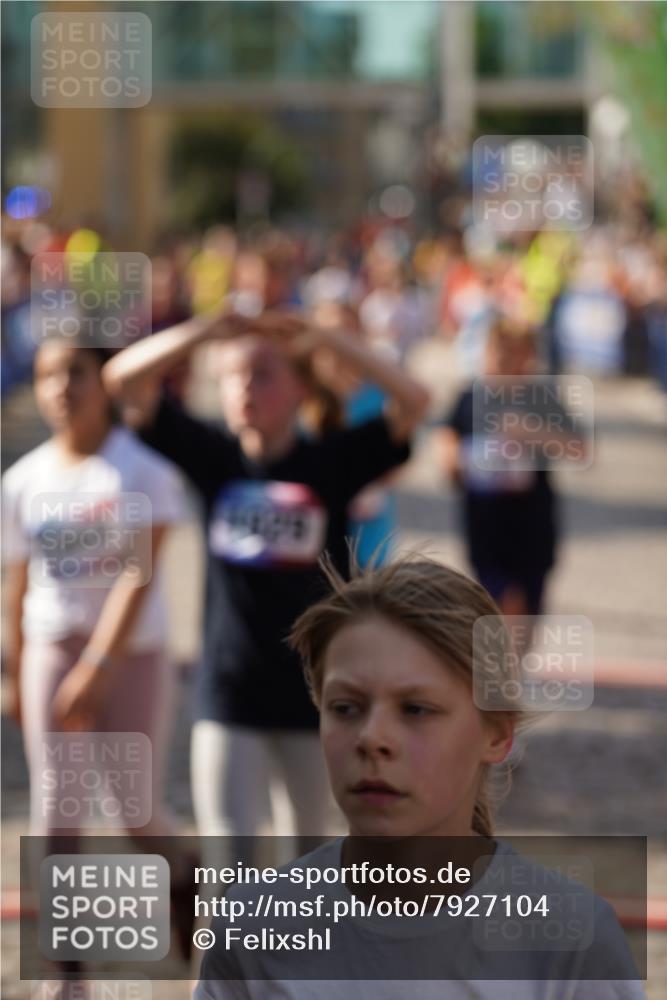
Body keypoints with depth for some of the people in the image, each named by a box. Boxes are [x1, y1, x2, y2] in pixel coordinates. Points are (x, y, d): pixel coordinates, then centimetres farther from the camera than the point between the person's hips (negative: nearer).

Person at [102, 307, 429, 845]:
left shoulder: (332, 461, -5)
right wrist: (207, 329, -16)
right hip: (229, 696, 0)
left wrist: (328, 339, -20)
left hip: (318, 693, 0)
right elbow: (123, 377, -5)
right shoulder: (214, 457, -1)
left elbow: (414, 401, -19)